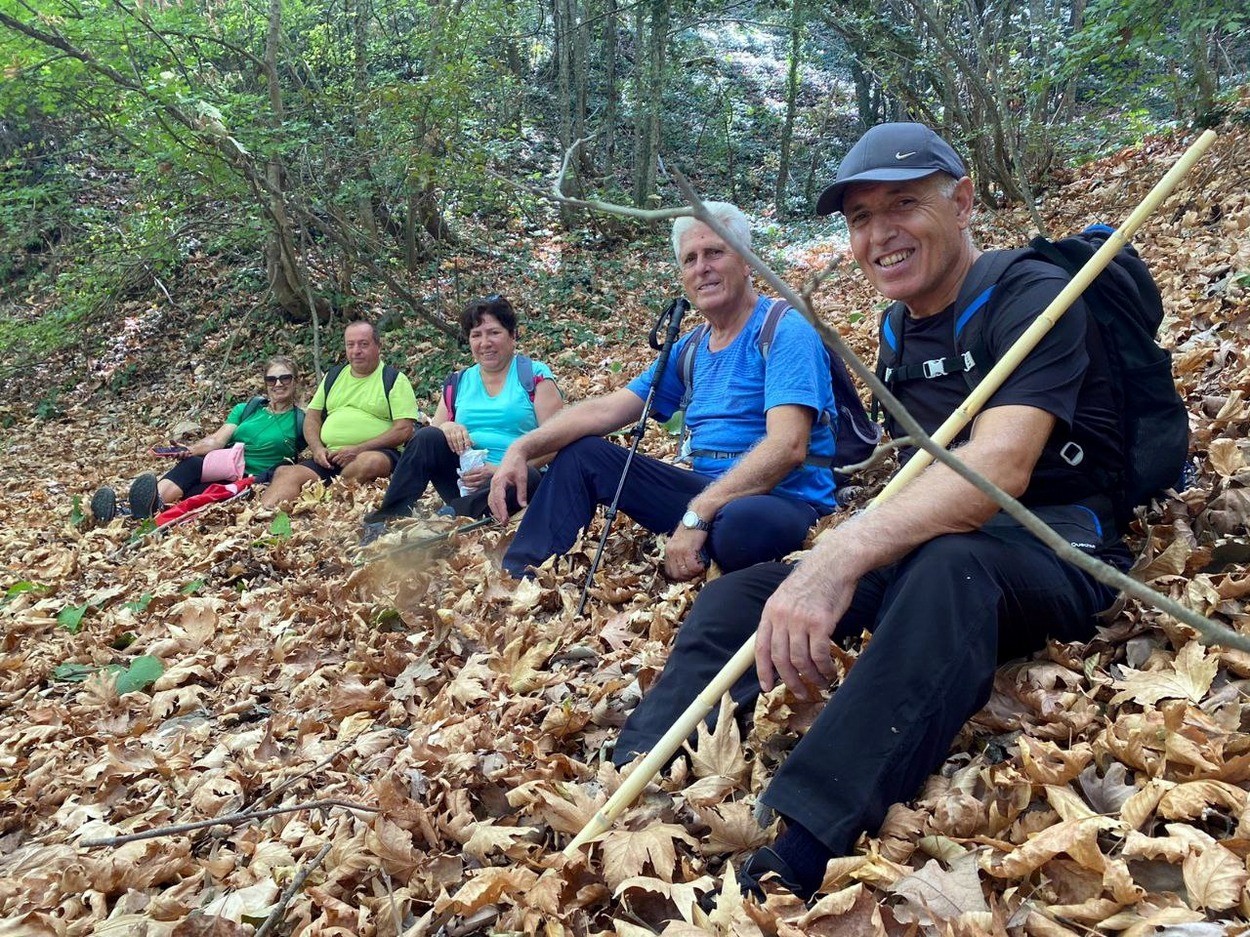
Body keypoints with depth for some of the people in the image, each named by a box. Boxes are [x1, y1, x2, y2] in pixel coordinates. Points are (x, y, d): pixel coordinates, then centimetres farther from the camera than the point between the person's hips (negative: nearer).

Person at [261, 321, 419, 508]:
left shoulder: (394, 379, 4)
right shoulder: (333, 376, 22)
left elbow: (404, 429, -7)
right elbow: (312, 417, 23)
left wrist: (358, 450, -14)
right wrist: (317, 448, 0)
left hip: (376, 453, -4)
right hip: (330, 456, 5)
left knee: (369, 462, -39)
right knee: (288, 474, -21)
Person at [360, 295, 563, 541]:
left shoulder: (535, 376, 2)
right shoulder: (458, 383, 16)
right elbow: (431, 434, 14)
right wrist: (446, 427, -10)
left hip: (513, 480, -4)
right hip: (464, 478, 4)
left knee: (527, 476, -37)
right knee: (427, 437, -20)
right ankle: (386, 522, -22)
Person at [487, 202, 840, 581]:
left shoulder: (785, 332, -11)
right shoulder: (690, 349, 13)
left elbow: (787, 446, -25)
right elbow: (606, 409, 9)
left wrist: (697, 514, -31)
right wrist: (522, 448, -6)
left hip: (786, 501, -7)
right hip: (711, 492, 7)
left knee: (743, 520, -43)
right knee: (583, 454, 7)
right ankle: (518, 580, 2)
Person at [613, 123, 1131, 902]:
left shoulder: (1032, 297, -12)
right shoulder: (902, 330, 11)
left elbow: (998, 469, -29)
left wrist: (842, 557, -44)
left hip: (1057, 547, -7)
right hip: (931, 540, 8)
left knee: (948, 565, -41)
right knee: (739, 594, -6)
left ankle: (795, 857, -49)